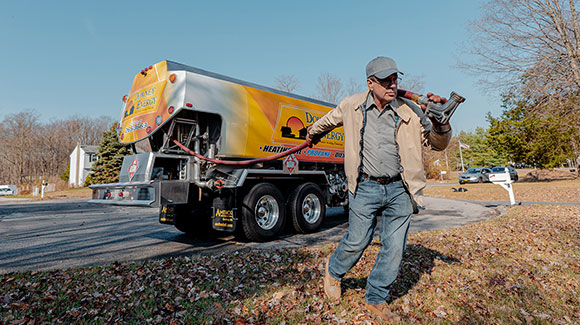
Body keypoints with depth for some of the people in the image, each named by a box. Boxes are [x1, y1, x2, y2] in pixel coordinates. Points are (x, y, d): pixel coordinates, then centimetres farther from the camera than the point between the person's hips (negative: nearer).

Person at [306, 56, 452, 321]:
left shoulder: (410, 111, 0)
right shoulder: (352, 106, 0)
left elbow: (438, 144, 7)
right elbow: (328, 120, 21)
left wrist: (440, 120, -13)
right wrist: (313, 134, 37)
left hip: (399, 190, 2)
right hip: (365, 188, -2)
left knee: (394, 249, 7)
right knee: (357, 241, 3)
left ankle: (376, 300, 29)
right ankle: (334, 270, 37)